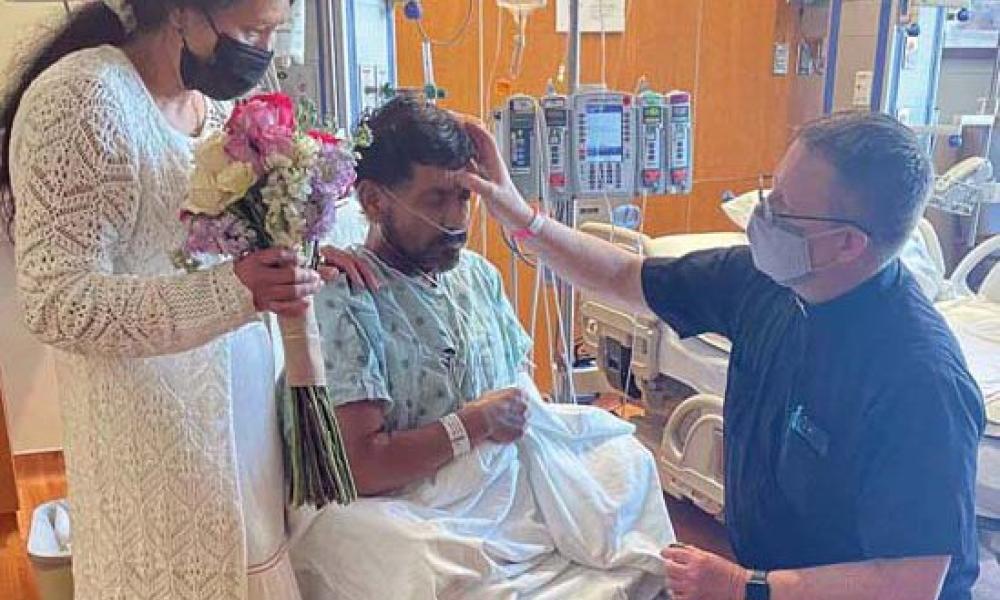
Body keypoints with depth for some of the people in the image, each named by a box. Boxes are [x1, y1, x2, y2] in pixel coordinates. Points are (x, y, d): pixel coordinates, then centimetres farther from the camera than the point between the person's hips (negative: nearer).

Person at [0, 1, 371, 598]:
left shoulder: (216, 97, 4)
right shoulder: (81, 96, -19)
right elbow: (59, 304, -22)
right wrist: (232, 289, -33)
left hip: (240, 391, 7)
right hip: (151, 418, -7)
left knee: (251, 550, 16)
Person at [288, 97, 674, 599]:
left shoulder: (477, 273, 10)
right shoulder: (346, 300, -14)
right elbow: (359, 467, -19)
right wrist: (474, 423, -12)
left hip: (513, 487, 8)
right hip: (418, 515, -7)